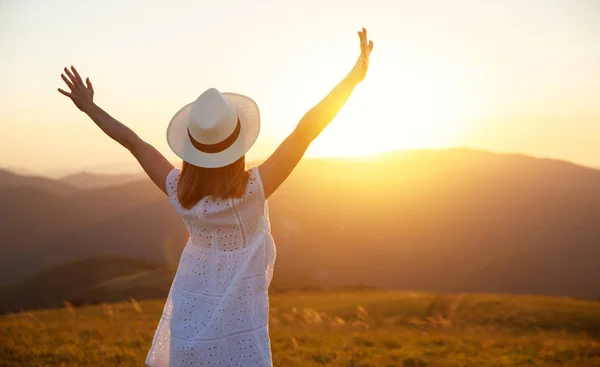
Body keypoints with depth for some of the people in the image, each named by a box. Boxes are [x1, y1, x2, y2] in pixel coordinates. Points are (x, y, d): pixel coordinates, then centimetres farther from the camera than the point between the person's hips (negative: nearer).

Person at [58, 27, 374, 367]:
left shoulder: (179, 192, -12)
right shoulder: (252, 190, -23)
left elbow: (131, 140, 0)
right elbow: (307, 130, -25)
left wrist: (88, 106, 13)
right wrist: (356, 74, -24)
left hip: (188, 320, 4)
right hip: (238, 328, -4)